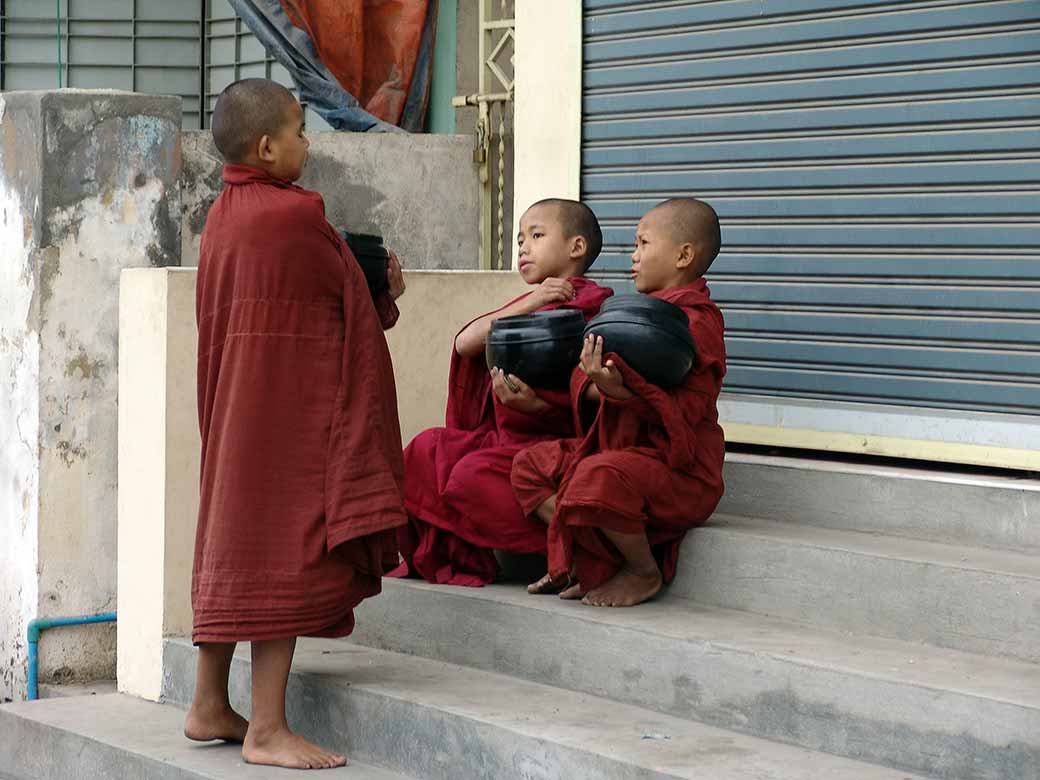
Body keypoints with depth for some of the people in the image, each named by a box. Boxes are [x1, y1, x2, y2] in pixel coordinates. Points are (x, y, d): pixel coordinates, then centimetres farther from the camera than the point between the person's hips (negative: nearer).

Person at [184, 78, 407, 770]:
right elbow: (351, 307, -6)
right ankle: (267, 728, -4)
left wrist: (374, 294, 12)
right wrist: (385, 296, 14)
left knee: (233, 544, 15)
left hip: (236, 407, 9)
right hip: (295, 409, -9)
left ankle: (210, 707, 24)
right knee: (289, 549, -5)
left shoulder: (224, 215, 10)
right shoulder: (298, 213, -16)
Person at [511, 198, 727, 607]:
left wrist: (623, 392, -37)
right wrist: (595, 386, -13)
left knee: (599, 478, -38)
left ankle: (645, 572, -12)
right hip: (616, 446, 10)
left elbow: (686, 409, -25)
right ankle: (589, 559, 1)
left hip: (677, 465, -10)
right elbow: (582, 379, 10)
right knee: (530, 465, 11)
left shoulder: (696, 323, -15)